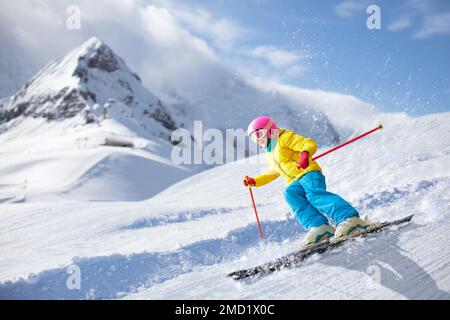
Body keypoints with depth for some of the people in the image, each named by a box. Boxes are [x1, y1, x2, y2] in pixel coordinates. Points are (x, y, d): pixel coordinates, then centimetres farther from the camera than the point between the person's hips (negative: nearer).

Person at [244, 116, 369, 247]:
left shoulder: (285, 137, 4)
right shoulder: (269, 154, 30)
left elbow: (310, 143, -8)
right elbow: (274, 173, 45)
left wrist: (305, 153, -31)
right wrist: (254, 181, 37)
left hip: (309, 174, -6)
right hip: (296, 183, 6)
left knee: (314, 193, -37)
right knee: (290, 193, -30)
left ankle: (351, 219, -52)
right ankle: (319, 226, -48)